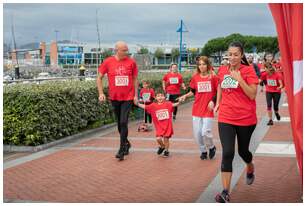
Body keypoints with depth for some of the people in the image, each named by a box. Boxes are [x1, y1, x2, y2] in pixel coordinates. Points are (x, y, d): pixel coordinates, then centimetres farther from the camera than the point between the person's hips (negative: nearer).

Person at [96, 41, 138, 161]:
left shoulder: (131, 62, -4)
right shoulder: (108, 62, -5)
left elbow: (135, 79, 5)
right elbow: (99, 78, 4)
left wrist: (136, 95, 2)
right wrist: (101, 93, -4)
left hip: (128, 97, -2)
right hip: (114, 97, 2)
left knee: (123, 122, -9)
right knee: (119, 123, 13)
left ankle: (121, 150, -2)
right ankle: (126, 143, 35)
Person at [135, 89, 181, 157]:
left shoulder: (167, 104, -2)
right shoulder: (153, 106, -1)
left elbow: (173, 104, -10)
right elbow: (144, 107, -2)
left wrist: (179, 102, -27)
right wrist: (137, 104, -12)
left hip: (167, 126, -1)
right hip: (159, 127, 1)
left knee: (166, 139, 4)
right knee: (158, 138, -12)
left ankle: (166, 151, 29)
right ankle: (162, 146, 22)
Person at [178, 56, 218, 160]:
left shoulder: (213, 77, -6)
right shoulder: (195, 77, 3)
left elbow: (218, 92, 0)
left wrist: (213, 101, -13)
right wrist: (185, 96, -3)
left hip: (208, 109, -3)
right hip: (197, 109, 4)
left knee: (205, 132, -10)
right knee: (197, 133, 7)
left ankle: (211, 147, 21)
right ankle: (203, 151, 29)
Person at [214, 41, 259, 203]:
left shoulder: (248, 71, -7)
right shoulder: (222, 70, 4)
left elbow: (252, 95, -14)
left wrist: (239, 79, -21)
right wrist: (218, 102, 16)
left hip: (246, 119, -2)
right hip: (225, 118, 2)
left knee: (243, 151, 15)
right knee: (227, 153, -11)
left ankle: (250, 168, 52)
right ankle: (225, 192, -9)